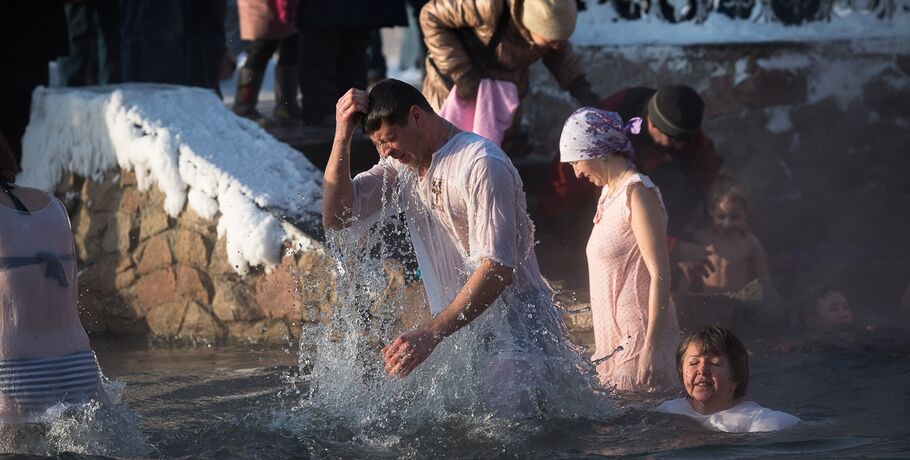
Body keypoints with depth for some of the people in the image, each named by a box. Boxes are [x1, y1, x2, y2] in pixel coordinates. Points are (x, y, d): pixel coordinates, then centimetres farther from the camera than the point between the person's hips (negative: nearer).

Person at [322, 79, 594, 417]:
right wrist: (343, 136, -5)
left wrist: (429, 334, -31)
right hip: (458, 328, 8)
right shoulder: (403, 164, 10)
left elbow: (498, 269, -24)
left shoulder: (481, 164, -17)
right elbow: (336, 217, 5)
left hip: (516, 325, -8)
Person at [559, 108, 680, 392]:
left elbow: (660, 274, -17)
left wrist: (650, 345, -22)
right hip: (615, 341, 9)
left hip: (639, 337, -9)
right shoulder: (609, 193, 17)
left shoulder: (637, 193, -11)